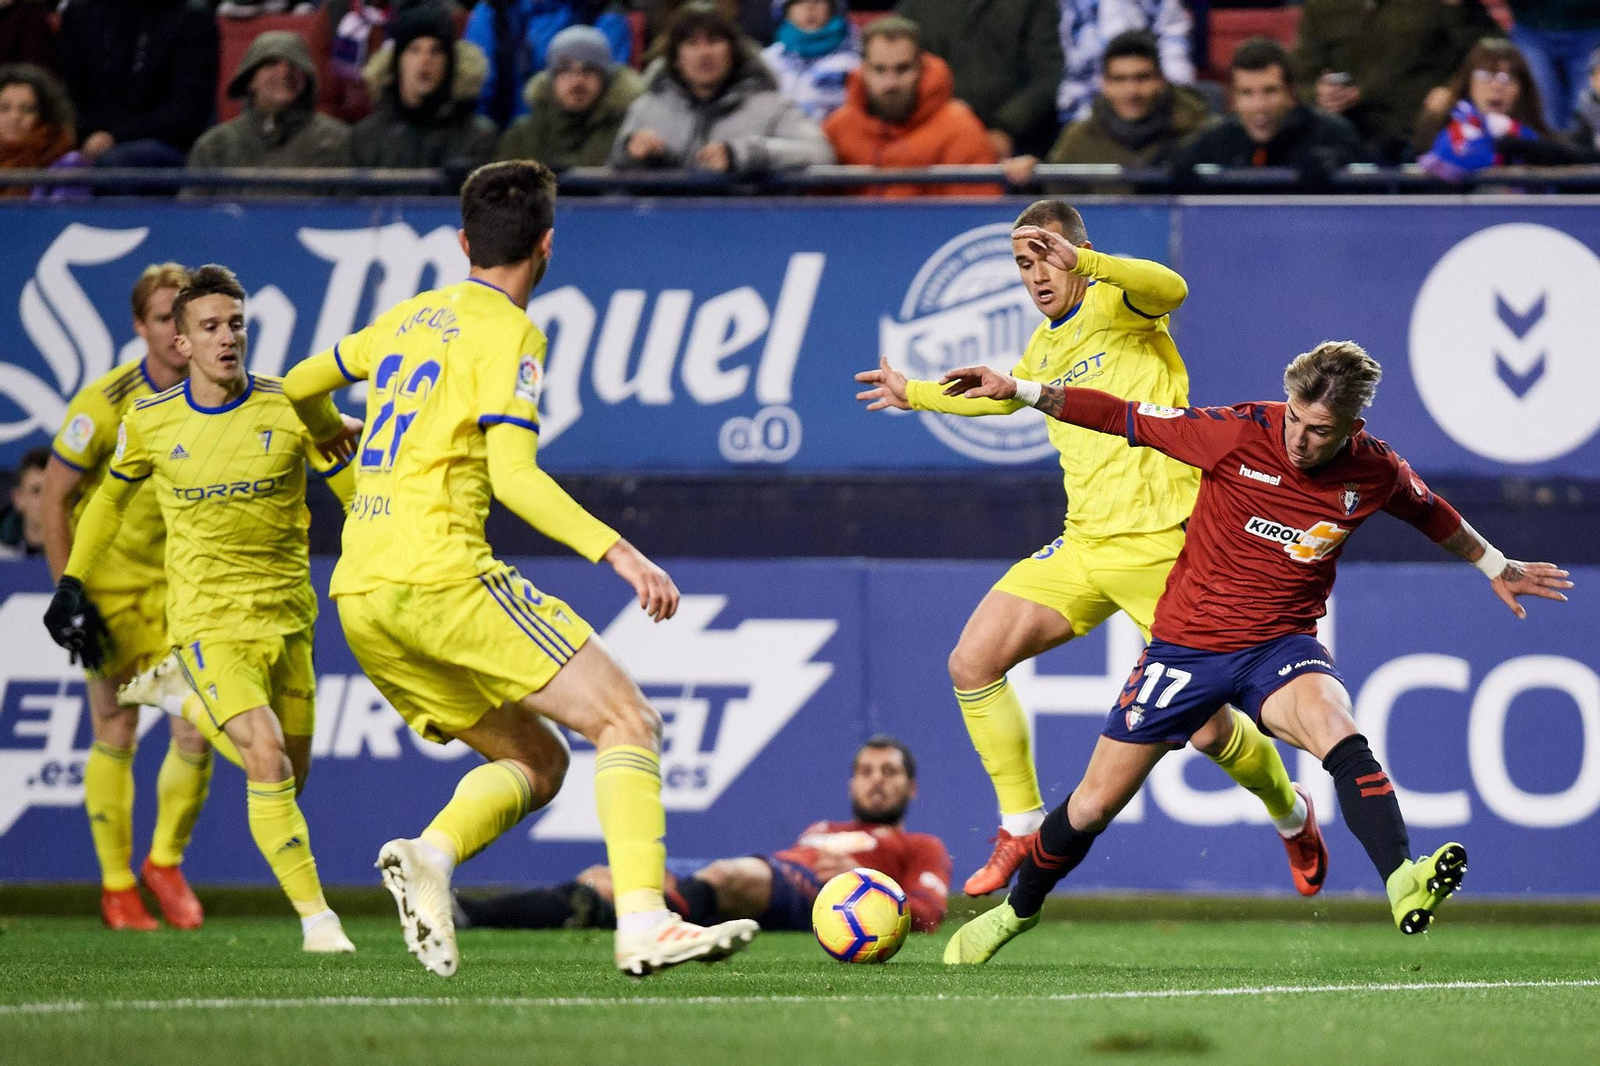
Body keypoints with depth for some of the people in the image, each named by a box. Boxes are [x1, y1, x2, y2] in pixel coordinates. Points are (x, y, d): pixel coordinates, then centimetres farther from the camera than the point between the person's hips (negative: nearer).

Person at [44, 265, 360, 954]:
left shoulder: (290, 407, -5)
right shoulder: (150, 422, -3)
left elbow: (357, 491, 4)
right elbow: (114, 497, 17)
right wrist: (74, 582, 18)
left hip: (286, 613, 2)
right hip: (206, 620, -2)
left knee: (291, 773, 9)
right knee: (267, 759, -20)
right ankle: (315, 917, -16)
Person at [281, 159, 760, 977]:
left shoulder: (410, 316, 19)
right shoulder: (507, 333, -4)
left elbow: (300, 388, 33)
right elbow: (512, 477, -15)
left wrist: (341, 450, 53)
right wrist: (616, 551, -20)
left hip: (358, 600, 8)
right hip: (439, 574, -8)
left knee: (536, 762, 15)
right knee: (626, 721, -6)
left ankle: (429, 856, -13)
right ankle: (644, 923, -23)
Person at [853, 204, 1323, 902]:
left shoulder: (1115, 300, -5)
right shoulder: (1046, 344, 17)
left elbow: (1170, 289, -31)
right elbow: (1006, 393, 40)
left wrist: (1083, 262, -45)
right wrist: (912, 395, 47)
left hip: (1158, 544, -7)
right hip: (1084, 547, 7)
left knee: (1204, 727, -7)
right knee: (972, 663, -6)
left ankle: (1290, 813, 24)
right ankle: (1021, 826, 7)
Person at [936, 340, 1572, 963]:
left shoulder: (1375, 473, -8)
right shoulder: (1238, 435, -17)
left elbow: (1431, 513, 16)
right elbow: (1125, 418, -9)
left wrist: (1496, 567, 28)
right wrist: (1019, 391, -13)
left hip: (1281, 645, 0)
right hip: (1187, 644, 0)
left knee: (1337, 732, -34)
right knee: (1094, 805, 4)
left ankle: (1404, 886, -48)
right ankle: (1017, 911, 31)